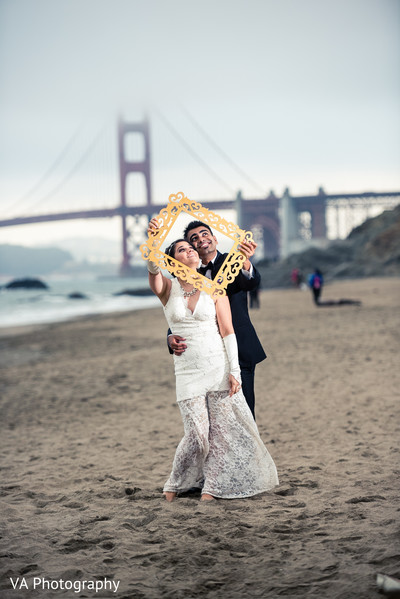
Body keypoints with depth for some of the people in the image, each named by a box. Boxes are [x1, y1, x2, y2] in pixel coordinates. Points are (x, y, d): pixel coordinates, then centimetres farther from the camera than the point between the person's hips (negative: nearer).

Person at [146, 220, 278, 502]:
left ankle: (211, 487, 11)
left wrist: (233, 371, -8)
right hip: (188, 370, -1)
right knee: (197, 434, -7)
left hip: (219, 366, 1)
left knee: (224, 430, -3)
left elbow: (228, 331, 1)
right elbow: (153, 270, -19)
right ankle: (176, 484, 17)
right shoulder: (168, 289, 4)